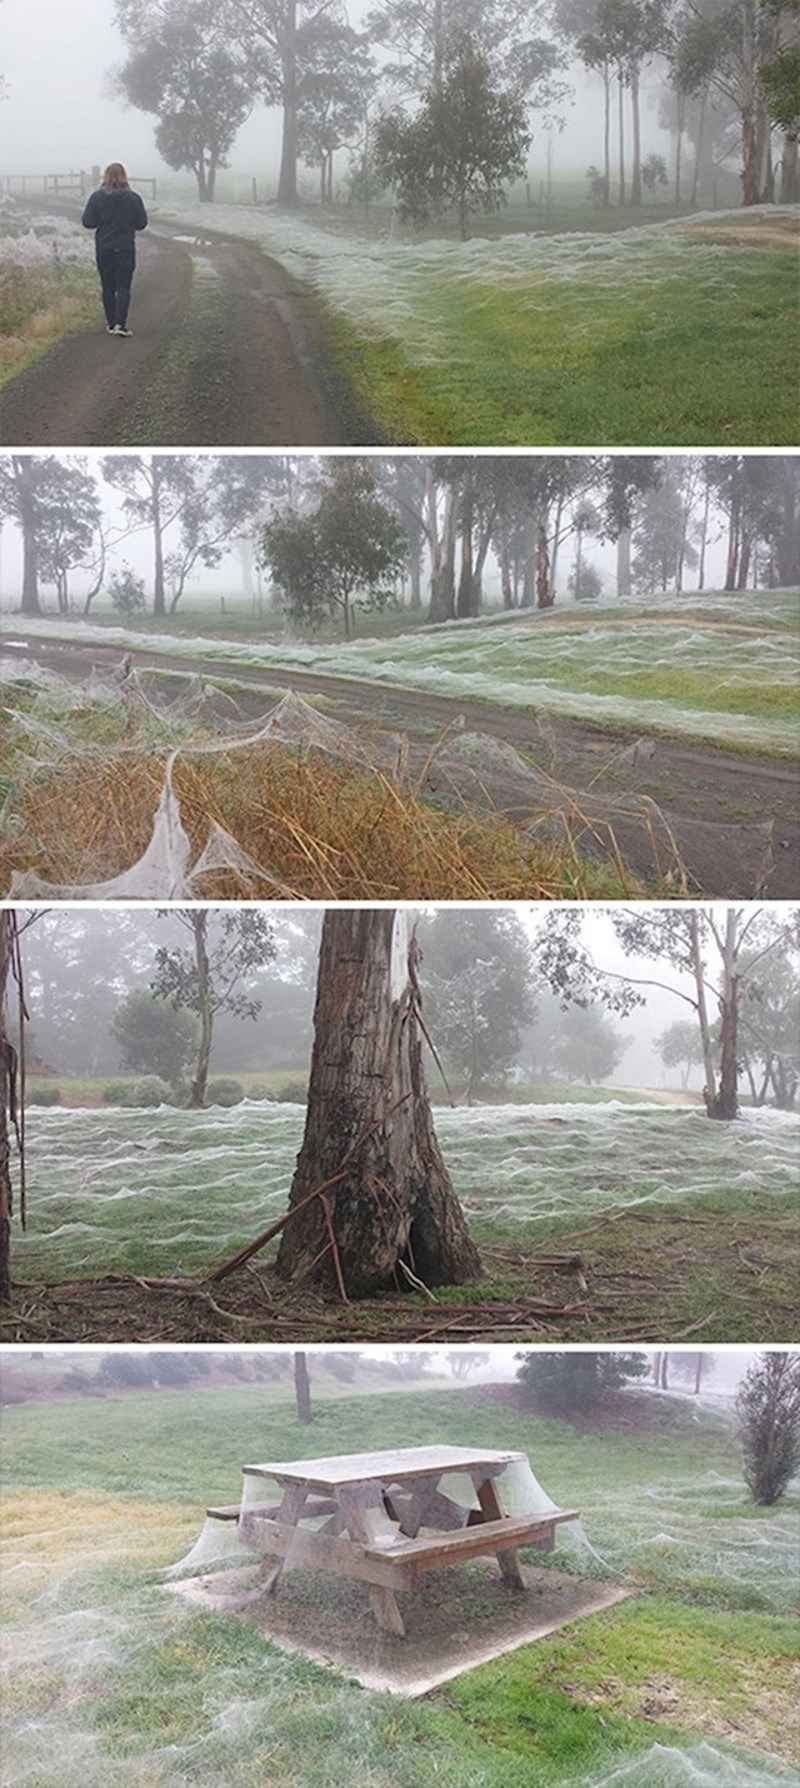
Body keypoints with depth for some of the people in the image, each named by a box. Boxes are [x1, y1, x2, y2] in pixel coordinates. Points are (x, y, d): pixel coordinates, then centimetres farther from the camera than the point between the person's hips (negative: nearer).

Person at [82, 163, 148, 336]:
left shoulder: (97, 197, -6)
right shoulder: (133, 198, -6)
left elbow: (88, 223, -5)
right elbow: (142, 223, 0)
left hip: (103, 250, 1)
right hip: (126, 249, -1)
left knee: (108, 288, 10)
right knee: (123, 286, -1)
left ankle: (111, 324, 14)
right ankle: (120, 323, -15)